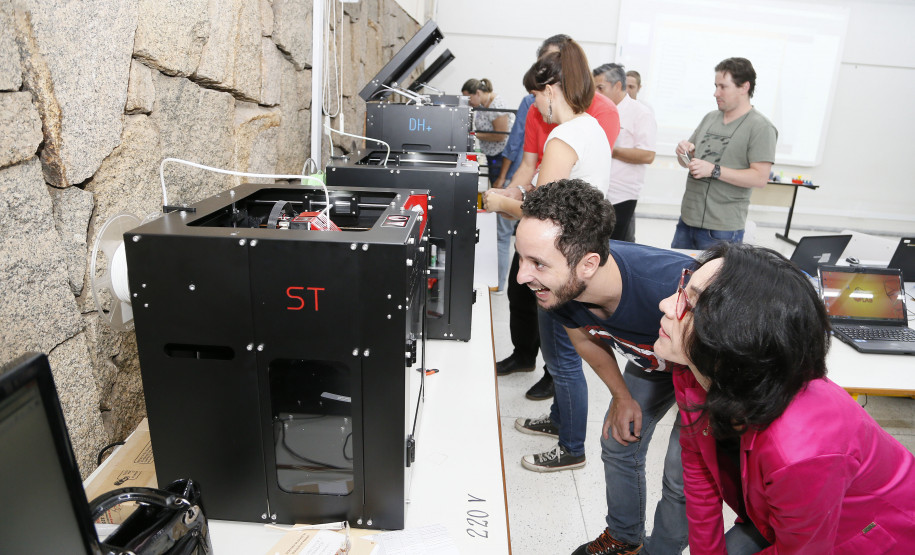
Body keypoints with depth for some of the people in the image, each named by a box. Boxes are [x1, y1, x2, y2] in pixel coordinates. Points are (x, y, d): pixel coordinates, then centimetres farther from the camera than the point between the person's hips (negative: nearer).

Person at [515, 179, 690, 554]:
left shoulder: (671, 289, -49)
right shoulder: (556, 288, -28)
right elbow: (585, 339, -3)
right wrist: (622, 396, 1)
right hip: (649, 359, 5)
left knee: (682, 478, 1)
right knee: (618, 443, 16)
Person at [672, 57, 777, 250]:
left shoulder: (761, 127, -7)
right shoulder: (710, 118, 14)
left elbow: (760, 177, -15)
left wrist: (714, 170, -21)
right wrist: (683, 152, -4)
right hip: (687, 219, 7)